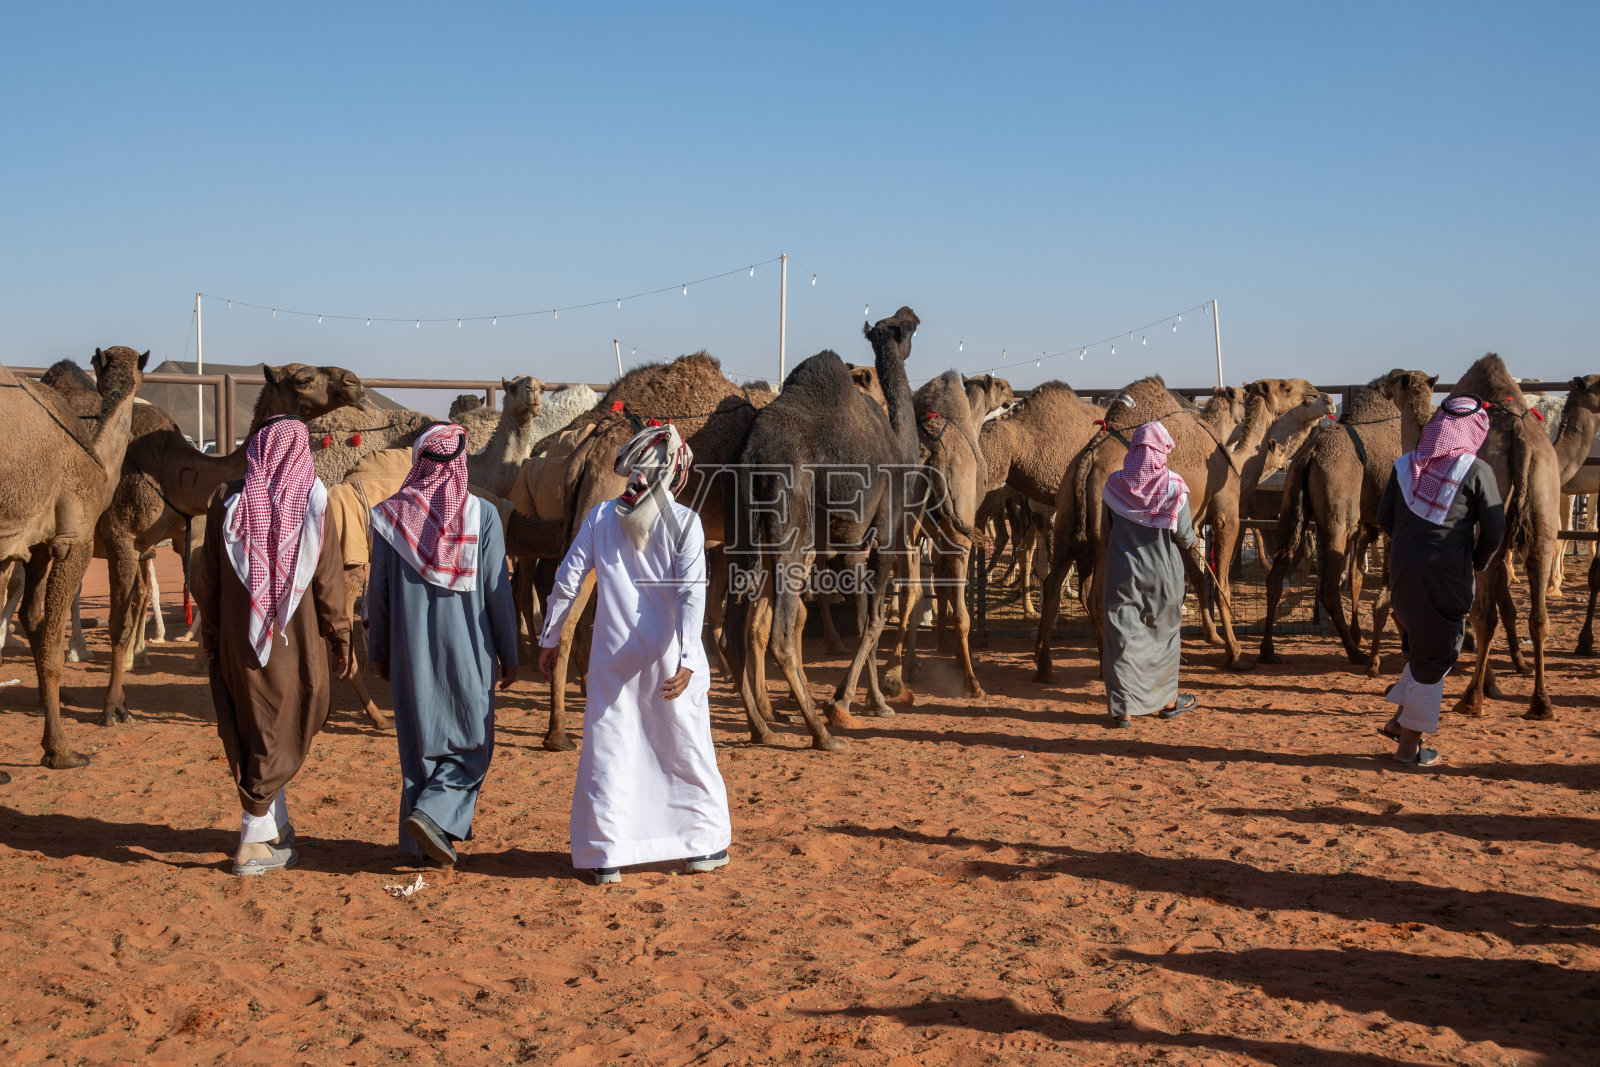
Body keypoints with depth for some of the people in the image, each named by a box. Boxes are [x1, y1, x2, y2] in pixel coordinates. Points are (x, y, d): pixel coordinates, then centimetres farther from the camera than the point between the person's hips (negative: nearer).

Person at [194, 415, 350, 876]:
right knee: (283, 734, 8)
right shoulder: (311, 502, -8)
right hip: (296, 642, -2)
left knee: (250, 731, 16)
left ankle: (276, 829, 25)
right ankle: (255, 840, 7)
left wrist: (209, 635, 14)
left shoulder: (228, 501, -3)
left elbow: (209, 578, 2)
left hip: (238, 641, 2)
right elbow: (328, 579, -7)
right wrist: (340, 638, 3)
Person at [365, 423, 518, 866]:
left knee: (419, 743, 13)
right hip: (468, 651, -2)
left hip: (411, 652, 3)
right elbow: (498, 591, -6)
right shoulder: (481, 515, -9)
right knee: (471, 744, 10)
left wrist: (378, 651, 14)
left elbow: (378, 592, 2)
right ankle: (433, 813, -10)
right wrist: (507, 653, 4)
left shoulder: (391, 515, -3)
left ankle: (423, 841, 17)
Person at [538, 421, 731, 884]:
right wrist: (688, 659, -20)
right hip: (668, 655, -1)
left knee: (608, 751, 8)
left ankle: (606, 856, 8)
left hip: (613, 654, 1)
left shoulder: (601, 516, 1)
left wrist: (549, 640, 11)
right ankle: (704, 845, 21)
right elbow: (691, 593, -15)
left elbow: (567, 580, 2)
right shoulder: (683, 521, -6)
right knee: (687, 747, 12)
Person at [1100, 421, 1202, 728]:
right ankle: (1168, 700, 30)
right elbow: (1184, 534, -8)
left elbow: (1106, 530, 6)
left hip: (1122, 572, 0)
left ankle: (1123, 708, 3)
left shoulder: (1115, 484, -4)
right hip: (1162, 572, 0)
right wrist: (1191, 541, 16)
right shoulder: (1173, 487, -10)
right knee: (1163, 634, 16)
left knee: (1122, 637, 4)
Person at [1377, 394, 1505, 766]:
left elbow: (1384, 518, 7)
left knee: (1422, 647, 24)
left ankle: (1399, 720, 22)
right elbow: (1494, 530, -6)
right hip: (1446, 575, -5)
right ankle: (1409, 744, 13)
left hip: (1402, 569, 5)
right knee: (1435, 657, 7)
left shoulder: (1406, 465, 5)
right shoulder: (1477, 470, -7)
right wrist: (1478, 562, 11)